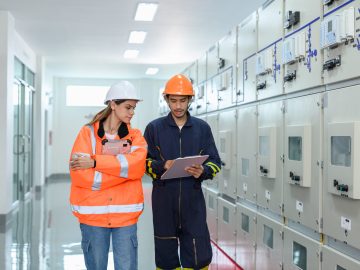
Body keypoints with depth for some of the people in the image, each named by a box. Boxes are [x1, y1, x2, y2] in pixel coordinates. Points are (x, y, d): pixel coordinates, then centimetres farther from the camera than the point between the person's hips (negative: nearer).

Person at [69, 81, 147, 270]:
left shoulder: (135, 135, 6)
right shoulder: (88, 133, 0)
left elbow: (137, 164, -15)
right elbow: (80, 175, -13)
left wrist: (94, 162, -19)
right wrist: (123, 168, -14)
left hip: (125, 214, 2)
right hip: (93, 214, -1)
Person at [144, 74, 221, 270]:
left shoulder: (202, 128, 7)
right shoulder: (154, 128, 5)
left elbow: (215, 162, 7)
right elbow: (143, 161, 4)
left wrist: (203, 171, -15)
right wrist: (162, 166, -15)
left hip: (193, 199, 0)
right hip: (164, 201, 0)